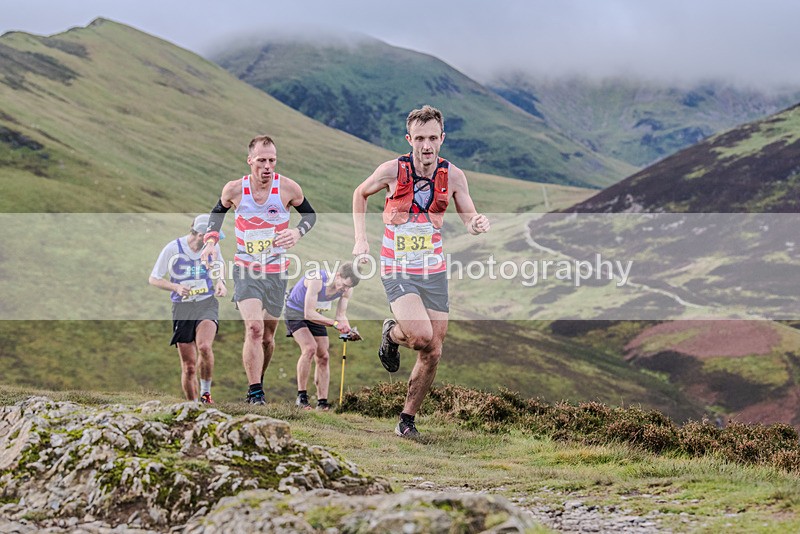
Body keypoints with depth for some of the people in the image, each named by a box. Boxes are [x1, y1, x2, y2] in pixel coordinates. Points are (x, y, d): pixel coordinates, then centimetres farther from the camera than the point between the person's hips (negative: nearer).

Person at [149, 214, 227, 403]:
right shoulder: (172, 249, -10)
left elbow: (220, 264, 23)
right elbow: (153, 279, -1)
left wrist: (221, 281, 3)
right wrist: (177, 287, -17)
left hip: (207, 304, 1)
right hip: (182, 308, -1)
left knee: (204, 347, -29)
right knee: (188, 367, 1)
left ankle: (206, 391, -9)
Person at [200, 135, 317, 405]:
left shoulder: (288, 188, -10)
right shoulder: (234, 189, -9)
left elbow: (310, 214, 7)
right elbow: (217, 213, 12)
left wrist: (297, 232, -13)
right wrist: (211, 241, -4)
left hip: (277, 271, 2)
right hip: (245, 269, -2)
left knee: (267, 336, 10)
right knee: (254, 328, -21)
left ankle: (258, 379, 36)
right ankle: (255, 392, -14)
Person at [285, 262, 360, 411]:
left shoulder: (347, 290, -13)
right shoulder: (317, 280, -34)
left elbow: (341, 315, -5)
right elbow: (308, 314, -34)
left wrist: (347, 328, -27)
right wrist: (335, 323, -39)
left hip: (315, 315, 7)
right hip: (295, 313, -7)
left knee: (323, 357, 0)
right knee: (310, 348, -25)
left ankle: (322, 401, 5)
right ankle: (301, 396, -18)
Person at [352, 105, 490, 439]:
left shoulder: (453, 175, -5)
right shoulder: (392, 170, -11)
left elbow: (469, 219, 4)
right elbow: (361, 193, 8)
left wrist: (478, 224, -20)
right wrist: (361, 239, 1)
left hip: (435, 273, 3)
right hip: (397, 271, -3)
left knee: (433, 354, 3)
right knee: (422, 337, -24)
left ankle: (407, 420, 21)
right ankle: (392, 334, 12)